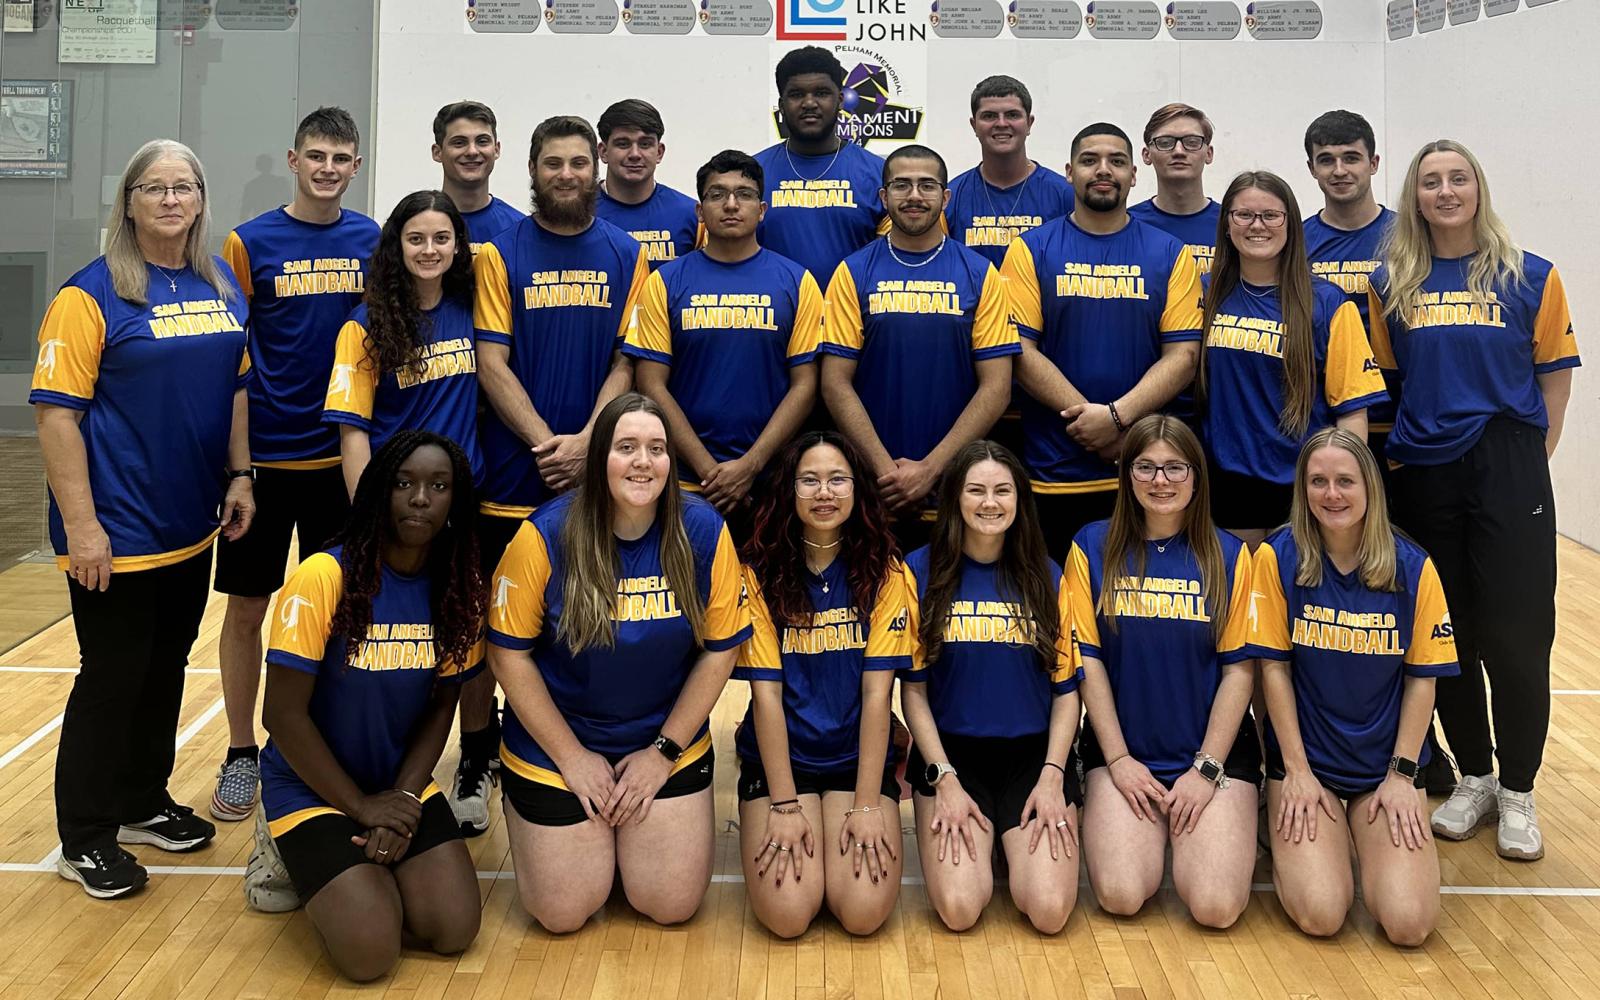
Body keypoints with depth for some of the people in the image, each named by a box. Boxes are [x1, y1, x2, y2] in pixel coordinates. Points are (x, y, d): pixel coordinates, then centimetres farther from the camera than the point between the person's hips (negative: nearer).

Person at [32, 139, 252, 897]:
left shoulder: (222, 285, 6)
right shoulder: (92, 293, -12)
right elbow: (56, 413, -16)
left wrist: (238, 475, 7)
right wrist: (81, 523, -19)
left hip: (191, 524, 6)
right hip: (117, 532, -6)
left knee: (167, 665, 16)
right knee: (113, 676, 3)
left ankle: (143, 802, 34)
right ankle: (85, 836, 18)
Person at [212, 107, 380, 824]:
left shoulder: (374, 243, 4)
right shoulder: (251, 243, -3)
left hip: (343, 455, 2)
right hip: (264, 455, -2)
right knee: (247, 607, 5)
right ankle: (241, 753, 19)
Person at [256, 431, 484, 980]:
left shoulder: (458, 588, -4)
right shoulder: (323, 577, -20)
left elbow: (441, 706, 3)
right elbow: (284, 715, -17)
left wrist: (404, 797, -12)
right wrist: (361, 805, -13)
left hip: (402, 786, 4)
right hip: (312, 787, -4)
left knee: (454, 929, -14)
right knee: (371, 949, -20)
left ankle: (378, 865, 16)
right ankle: (309, 861, 12)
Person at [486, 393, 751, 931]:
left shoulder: (703, 531, -12)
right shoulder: (547, 534, -17)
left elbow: (720, 650, -4)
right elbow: (508, 654, -11)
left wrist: (664, 751, -5)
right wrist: (572, 756, -9)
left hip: (670, 748, 2)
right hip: (556, 746, -1)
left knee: (673, 906, 1)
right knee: (563, 914, 2)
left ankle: (627, 819, 30)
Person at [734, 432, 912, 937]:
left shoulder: (885, 573, -2)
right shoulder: (761, 573, -4)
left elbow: (877, 691, -8)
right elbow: (766, 692, -8)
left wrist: (867, 805, -14)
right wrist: (784, 807, -13)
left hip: (860, 758, 1)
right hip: (779, 758, 0)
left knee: (864, 910, -18)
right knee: (787, 913, -18)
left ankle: (854, 834, 14)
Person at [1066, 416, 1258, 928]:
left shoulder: (1229, 555, 1)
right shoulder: (1093, 546, 0)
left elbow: (1240, 668, -1)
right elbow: (1088, 658, -1)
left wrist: (1207, 768, -8)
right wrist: (1118, 759, -6)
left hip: (1214, 750, 0)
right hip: (1122, 750, 0)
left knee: (1216, 906, -17)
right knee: (1121, 896, -18)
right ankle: (1148, 825, 15)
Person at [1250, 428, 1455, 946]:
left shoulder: (1412, 567, -5)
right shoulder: (1278, 557, -9)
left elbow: (1422, 677, 0)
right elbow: (1274, 667, -6)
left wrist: (1402, 773, -6)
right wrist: (1296, 770, -9)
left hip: (1387, 765, 2)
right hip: (1306, 762, -1)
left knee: (1409, 922, -14)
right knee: (1320, 914, -18)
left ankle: (1365, 834, 17)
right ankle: (1288, 828, 13)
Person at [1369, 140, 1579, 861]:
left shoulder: (1529, 277, 3)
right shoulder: (1391, 283, 7)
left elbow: (1555, 373, 4)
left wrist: (1533, 456, -1)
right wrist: (1390, 448, 2)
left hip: (1507, 472, -2)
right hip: (1422, 473, 2)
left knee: (1516, 634, -1)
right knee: (1447, 634, 8)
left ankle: (1517, 792, 15)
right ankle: (1473, 778, 24)